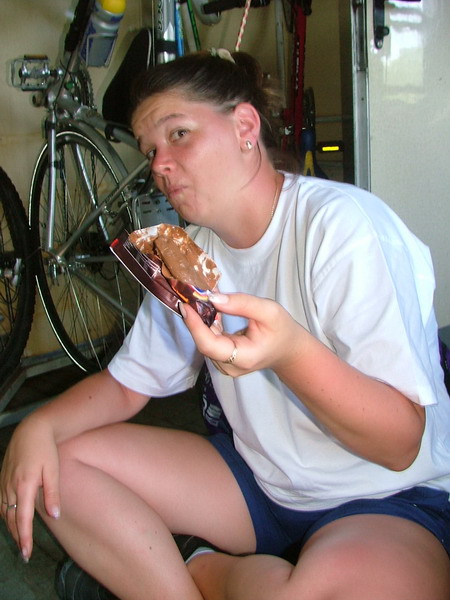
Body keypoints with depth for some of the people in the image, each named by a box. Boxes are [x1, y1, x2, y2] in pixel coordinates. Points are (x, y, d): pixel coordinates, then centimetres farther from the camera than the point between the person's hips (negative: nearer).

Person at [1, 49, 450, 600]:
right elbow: (126, 384, 5)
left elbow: (401, 445, -21)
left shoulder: (343, 224, -20)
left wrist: (292, 352, -37)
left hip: (389, 498, -4)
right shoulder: (190, 251, 2)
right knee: (58, 460, -7)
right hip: (259, 481, 5)